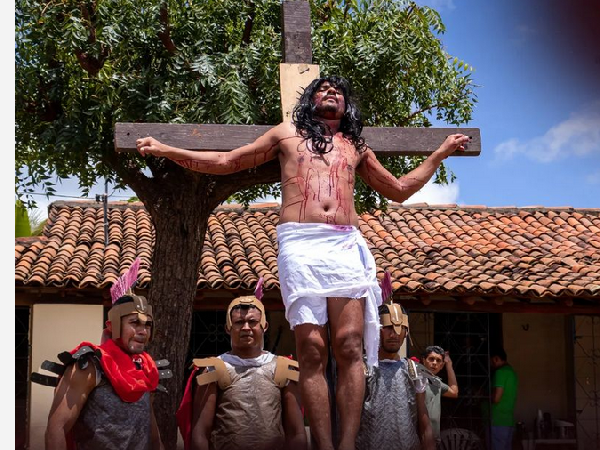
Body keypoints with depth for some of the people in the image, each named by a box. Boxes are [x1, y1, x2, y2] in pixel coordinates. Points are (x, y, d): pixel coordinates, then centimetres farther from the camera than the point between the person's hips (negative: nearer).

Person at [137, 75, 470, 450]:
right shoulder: (288, 134, 22)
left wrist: (441, 153, 33)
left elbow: (400, 190, 36)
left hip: (347, 245, 2)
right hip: (300, 244, -2)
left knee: (349, 347, -12)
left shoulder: (356, 147, 27)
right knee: (312, 350, -10)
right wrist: (166, 151, 19)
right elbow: (227, 162, 24)